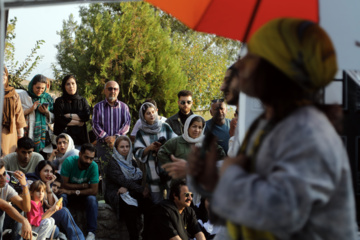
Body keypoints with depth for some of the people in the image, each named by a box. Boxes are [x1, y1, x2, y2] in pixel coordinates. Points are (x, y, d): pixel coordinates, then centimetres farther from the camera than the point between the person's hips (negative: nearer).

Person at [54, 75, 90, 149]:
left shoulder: (82, 101, 15)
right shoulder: (59, 101, 7)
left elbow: (87, 116, -1)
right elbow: (60, 119, -6)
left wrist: (69, 116, -5)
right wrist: (78, 122, -2)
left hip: (80, 138, 2)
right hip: (63, 137, -2)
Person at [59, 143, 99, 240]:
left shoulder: (94, 166, -19)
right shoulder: (69, 162, -21)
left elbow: (94, 191, -22)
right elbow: (65, 185, -20)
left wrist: (73, 192, -27)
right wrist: (83, 186, -21)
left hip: (84, 195, 1)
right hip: (69, 193, 0)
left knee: (92, 199, -31)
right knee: (61, 197, -33)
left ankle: (91, 232, -25)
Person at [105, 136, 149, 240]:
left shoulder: (132, 162, 20)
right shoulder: (113, 163, 2)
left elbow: (139, 178, 6)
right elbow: (122, 180, -12)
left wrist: (127, 188, -15)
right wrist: (141, 190, -21)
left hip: (131, 193, 5)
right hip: (116, 195, -5)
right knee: (131, 207, -36)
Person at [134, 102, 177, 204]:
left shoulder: (165, 127, 6)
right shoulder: (141, 133, 7)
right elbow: (137, 154, 3)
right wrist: (149, 148, -14)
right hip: (153, 171, 0)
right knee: (157, 202, 2)